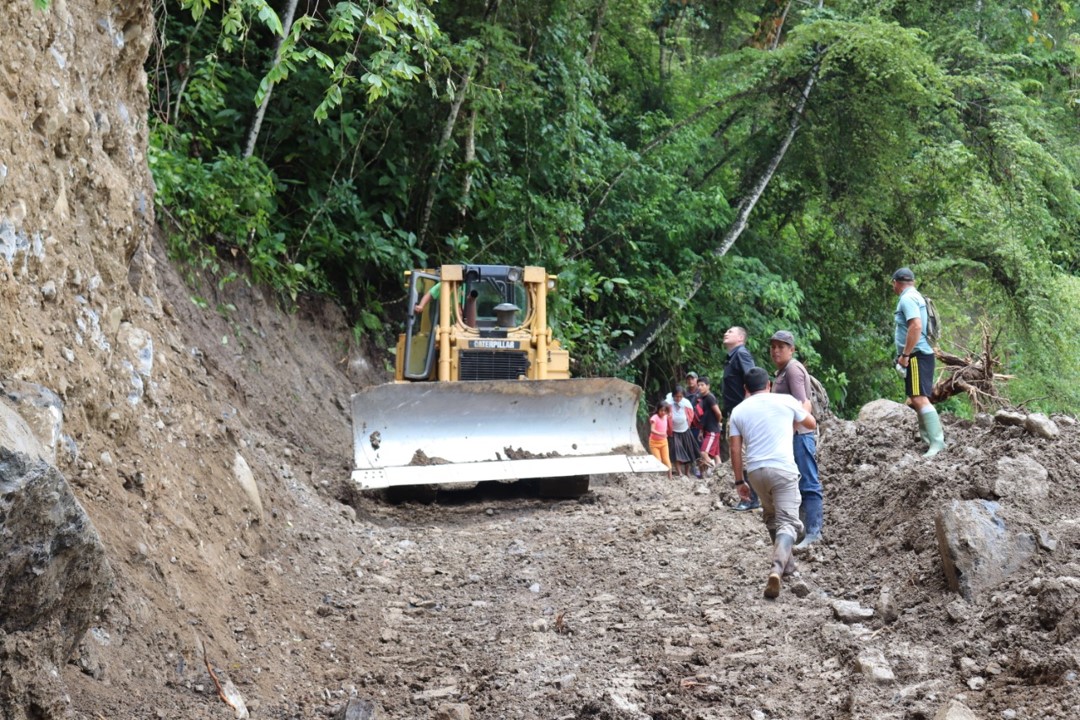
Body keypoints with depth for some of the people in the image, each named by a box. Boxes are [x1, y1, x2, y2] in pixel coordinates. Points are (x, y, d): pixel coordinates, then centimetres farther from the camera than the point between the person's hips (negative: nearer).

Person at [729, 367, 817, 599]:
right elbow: (812, 424, 20)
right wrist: (800, 409, 40)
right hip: (783, 469, -3)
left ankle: (786, 563, 33)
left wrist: (739, 480, 14)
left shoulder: (739, 410, 9)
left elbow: (735, 449, 6)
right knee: (787, 522, -7)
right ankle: (777, 569, -29)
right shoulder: (786, 401, 5)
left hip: (755, 471, 3)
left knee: (771, 516, 26)